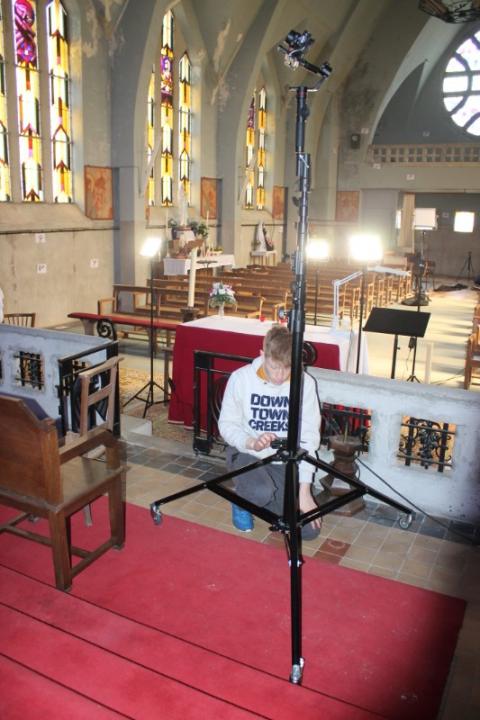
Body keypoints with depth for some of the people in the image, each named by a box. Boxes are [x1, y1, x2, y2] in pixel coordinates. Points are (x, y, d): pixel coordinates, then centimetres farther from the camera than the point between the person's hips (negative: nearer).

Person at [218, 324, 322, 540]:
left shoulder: (305, 383, -15)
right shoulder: (241, 378, -16)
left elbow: (309, 437, -13)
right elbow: (227, 424, -7)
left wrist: (304, 490, -17)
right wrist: (252, 442, -28)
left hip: (285, 461, 2)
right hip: (246, 453, -2)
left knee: (309, 530, -8)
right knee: (262, 492, -35)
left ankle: (266, 503, 22)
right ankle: (243, 500, 4)